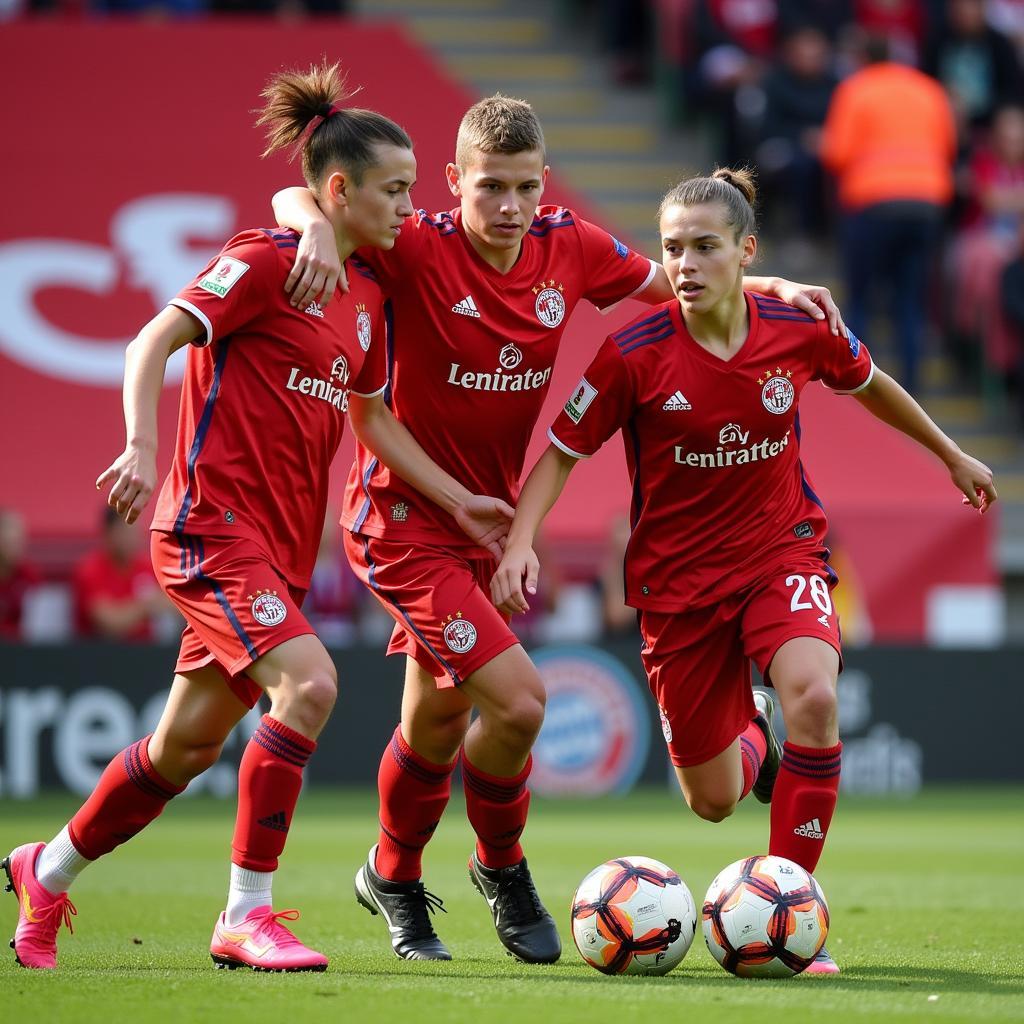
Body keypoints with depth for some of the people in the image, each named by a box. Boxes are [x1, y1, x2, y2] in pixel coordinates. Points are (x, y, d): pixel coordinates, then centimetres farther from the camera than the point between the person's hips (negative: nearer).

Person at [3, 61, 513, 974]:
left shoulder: (367, 297, 14)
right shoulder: (264, 262, -10)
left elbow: (374, 420, 23)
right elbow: (153, 342, -13)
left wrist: (459, 499, 17)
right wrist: (142, 445, -28)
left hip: (284, 547, 8)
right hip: (215, 525, -8)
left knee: (188, 746, 12)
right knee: (309, 683, -25)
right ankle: (246, 916, -16)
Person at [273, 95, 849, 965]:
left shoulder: (569, 248, -5)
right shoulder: (419, 250, -20)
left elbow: (672, 284, 12)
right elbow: (293, 199, -25)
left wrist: (772, 288, -1)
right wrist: (318, 228, -47)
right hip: (402, 517, -6)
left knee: (438, 720, 20)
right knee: (517, 699, -18)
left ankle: (394, 878, 44)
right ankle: (503, 868, 10)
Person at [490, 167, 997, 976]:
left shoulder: (800, 329, -11)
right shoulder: (634, 354, -17)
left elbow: (869, 385, 11)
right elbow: (563, 452, -7)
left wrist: (952, 456, 24)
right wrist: (520, 540, -23)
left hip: (782, 547, 0)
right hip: (678, 571, 0)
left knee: (814, 697, -32)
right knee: (713, 802, 7)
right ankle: (749, 730, 48)